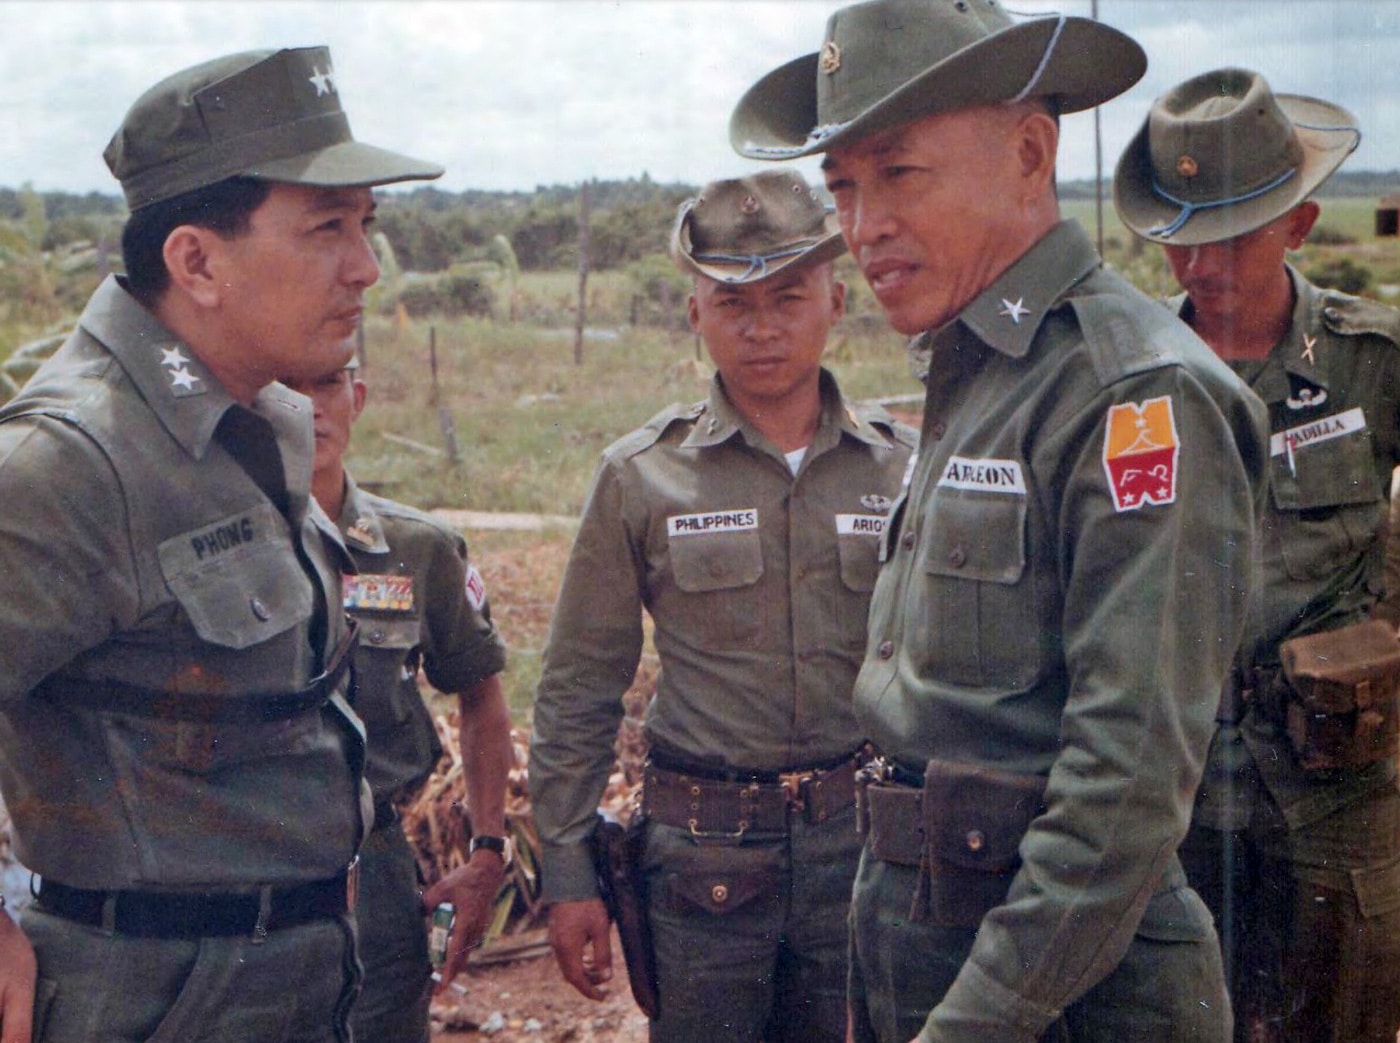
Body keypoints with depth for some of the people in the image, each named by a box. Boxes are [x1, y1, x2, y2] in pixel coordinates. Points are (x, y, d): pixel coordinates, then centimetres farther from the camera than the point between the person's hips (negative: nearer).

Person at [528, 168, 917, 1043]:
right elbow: (578, 691, 2)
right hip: (702, 856, -1)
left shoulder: (902, 469, 1)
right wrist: (568, 872, 0)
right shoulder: (643, 477, -3)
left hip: (865, 840, 2)